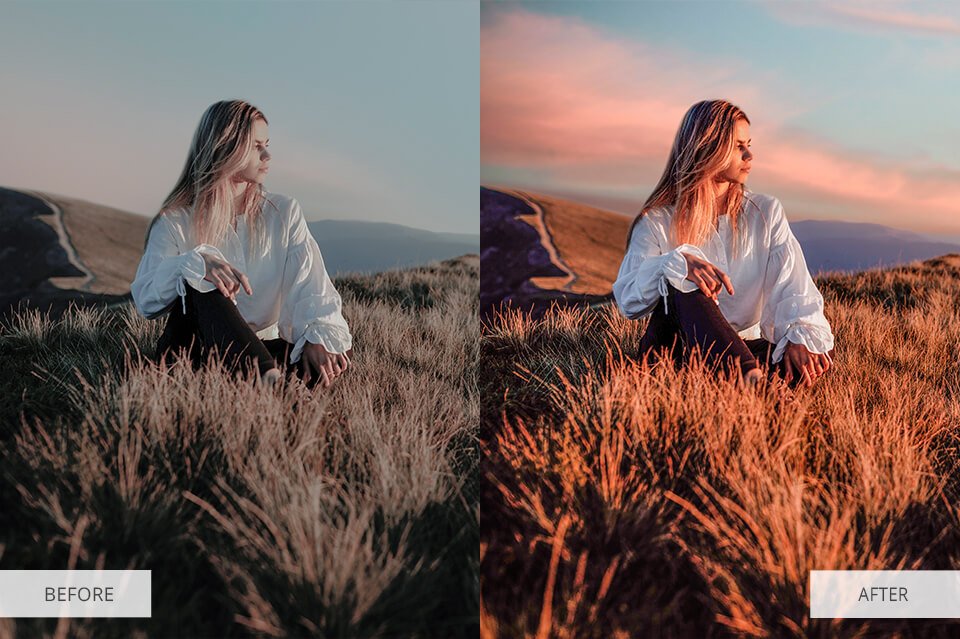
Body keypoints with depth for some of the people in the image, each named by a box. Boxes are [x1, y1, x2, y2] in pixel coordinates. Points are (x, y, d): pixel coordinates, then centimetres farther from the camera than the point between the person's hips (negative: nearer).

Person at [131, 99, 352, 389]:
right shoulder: (176, 221, 1)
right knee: (200, 283, -33)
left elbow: (312, 287, -7)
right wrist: (193, 264, -32)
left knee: (340, 349, -25)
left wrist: (321, 338, -27)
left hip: (262, 349, 2)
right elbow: (145, 299, -13)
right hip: (190, 352, -2)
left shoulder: (284, 213, 8)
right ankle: (271, 382, -48)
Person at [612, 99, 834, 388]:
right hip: (674, 350, -2)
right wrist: (676, 263, -31)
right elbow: (627, 300, -12)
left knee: (819, 360, -24)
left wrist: (801, 339, -26)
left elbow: (793, 287, -5)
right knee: (682, 283, -33)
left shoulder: (766, 213, 10)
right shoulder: (658, 221, 2)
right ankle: (752, 382, -49)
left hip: (743, 348, 3)